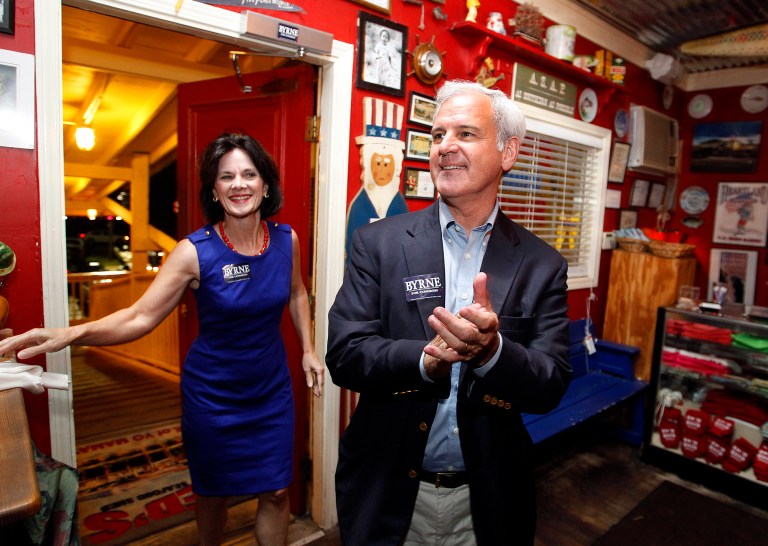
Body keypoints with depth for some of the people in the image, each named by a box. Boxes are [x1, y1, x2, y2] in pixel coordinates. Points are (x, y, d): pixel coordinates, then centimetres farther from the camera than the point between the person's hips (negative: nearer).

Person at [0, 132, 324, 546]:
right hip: (212, 394, -2)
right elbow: (140, 317, -17)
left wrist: (308, 350, 7)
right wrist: (73, 333, -32)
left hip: (272, 390, 3)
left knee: (276, 491, 12)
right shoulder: (195, 251, -18)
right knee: (213, 492, 18)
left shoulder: (286, 240, -7)